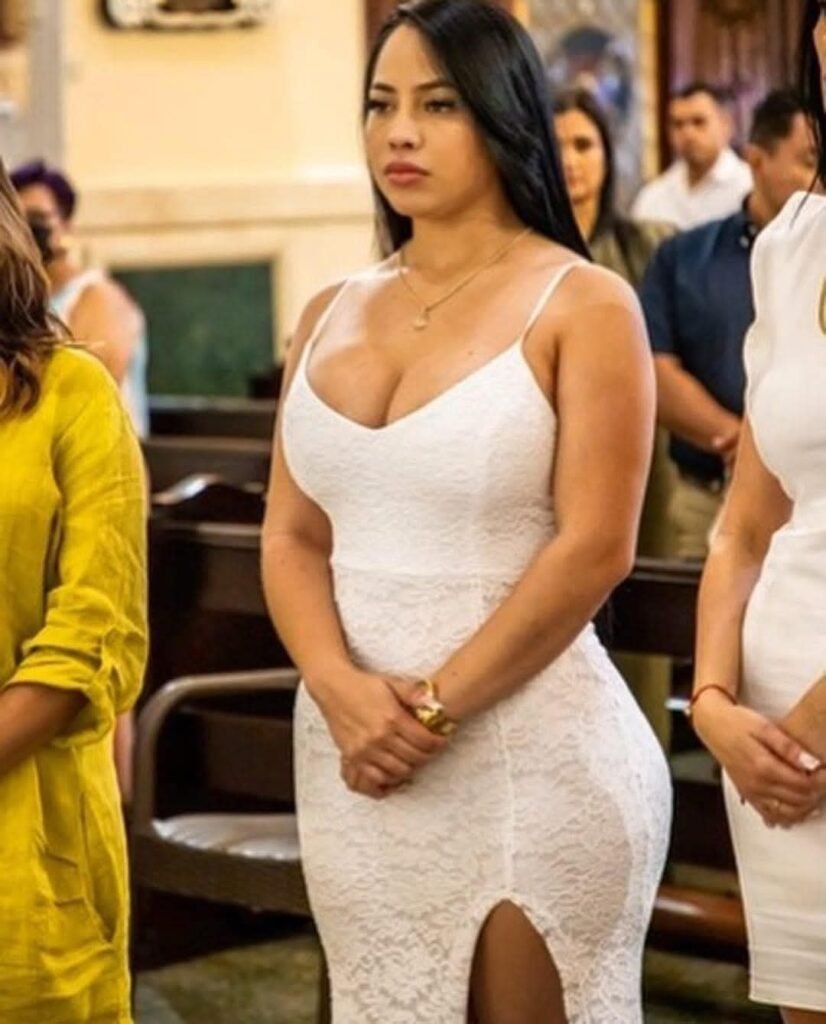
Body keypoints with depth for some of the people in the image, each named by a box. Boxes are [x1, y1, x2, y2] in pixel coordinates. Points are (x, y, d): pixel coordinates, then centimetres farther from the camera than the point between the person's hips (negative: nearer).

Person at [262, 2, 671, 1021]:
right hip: (350, 749, 5)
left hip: (529, 753, -5)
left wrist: (432, 707, -14)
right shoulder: (331, 315, 10)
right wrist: (339, 690, -12)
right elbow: (291, 536, 7)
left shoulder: (582, 305, -5)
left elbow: (593, 551, -12)